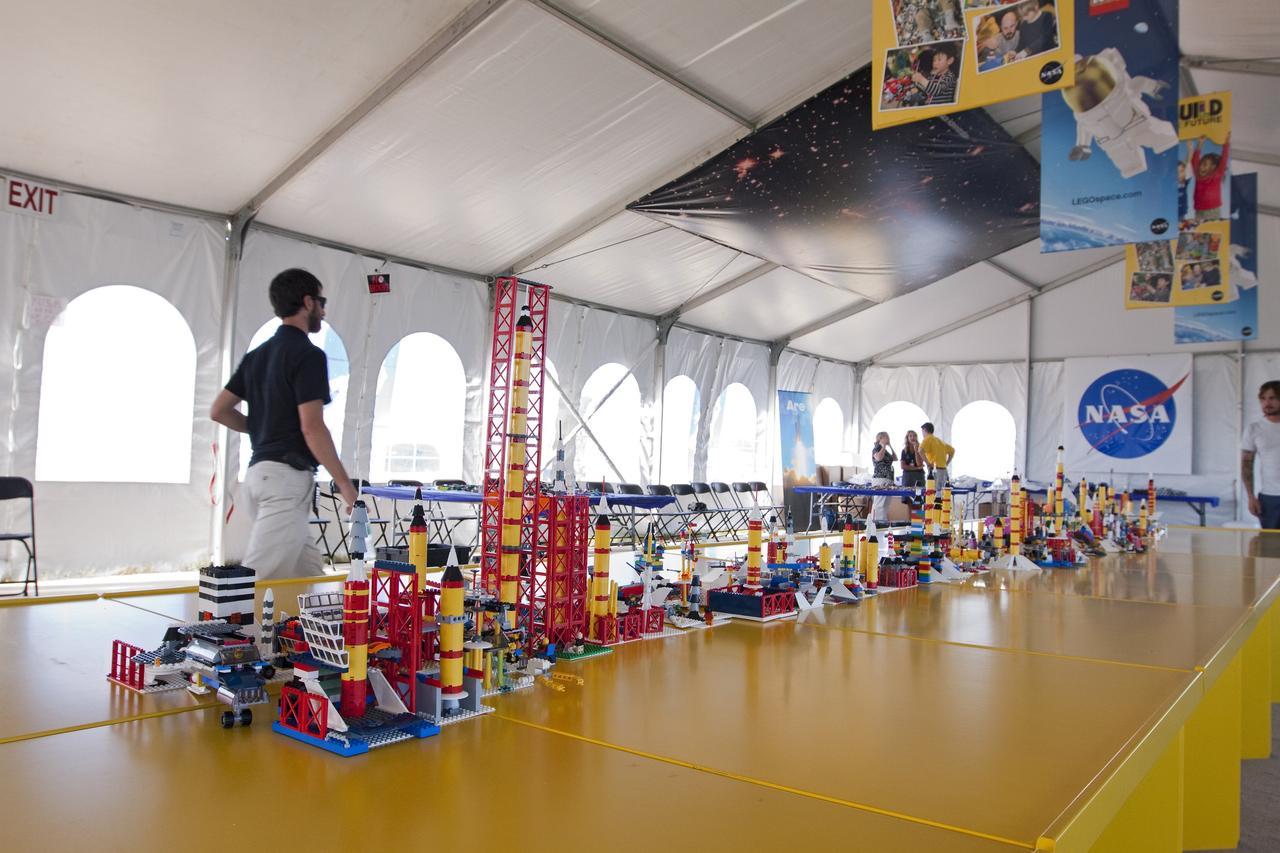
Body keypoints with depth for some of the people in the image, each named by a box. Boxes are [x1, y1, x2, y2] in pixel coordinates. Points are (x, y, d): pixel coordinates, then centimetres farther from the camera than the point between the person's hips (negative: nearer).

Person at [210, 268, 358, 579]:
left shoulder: (257, 355, 16)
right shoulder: (308, 354, -10)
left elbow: (219, 410, 16)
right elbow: (311, 427, -17)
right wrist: (345, 484, -11)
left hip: (259, 472, 9)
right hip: (288, 475, -9)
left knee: (309, 571, 15)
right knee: (259, 577, -11)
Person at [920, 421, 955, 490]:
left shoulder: (928, 439, -1)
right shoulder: (939, 440, 22)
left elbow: (921, 450, -21)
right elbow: (952, 450, 32)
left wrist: (927, 463, -14)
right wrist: (946, 463, 22)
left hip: (935, 470, -8)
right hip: (944, 470, 8)